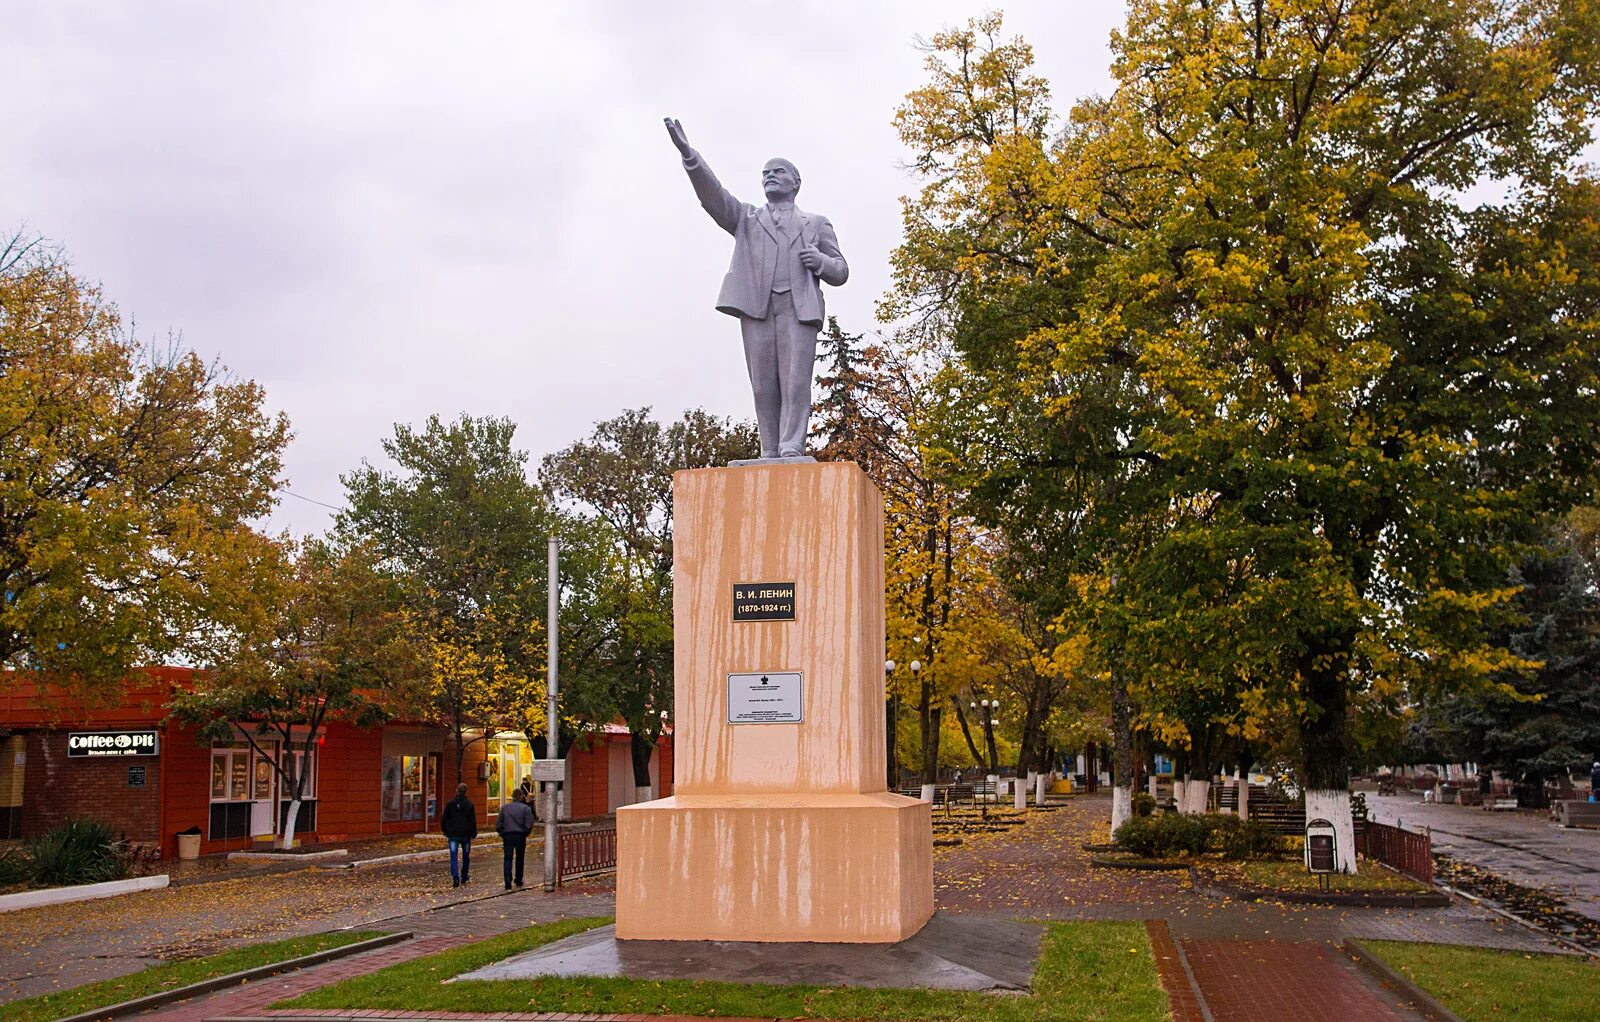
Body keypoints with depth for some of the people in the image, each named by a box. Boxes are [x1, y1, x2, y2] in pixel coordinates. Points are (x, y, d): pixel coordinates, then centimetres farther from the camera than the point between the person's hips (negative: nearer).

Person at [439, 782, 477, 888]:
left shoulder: (450, 803, -2)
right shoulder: (470, 804, -4)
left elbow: (444, 819, 3)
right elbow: (473, 821, -4)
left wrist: (445, 831, 15)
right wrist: (473, 834, 3)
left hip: (453, 834, 0)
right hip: (465, 835, 0)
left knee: (453, 856, -2)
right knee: (466, 856, 16)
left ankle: (455, 878, -15)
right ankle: (464, 877, 24)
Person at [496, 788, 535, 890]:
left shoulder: (504, 807, 3)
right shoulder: (525, 808, -4)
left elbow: (498, 824, 2)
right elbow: (529, 825, -9)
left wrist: (502, 834, 14)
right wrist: (525, 833, 8)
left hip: (507, 836, 0)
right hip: (520, 836, 0)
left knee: (508, 859, -1)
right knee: (519, 859, 16)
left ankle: (508, 883, -15)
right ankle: (518, 881, 25)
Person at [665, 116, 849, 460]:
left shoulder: (816, 224, 24)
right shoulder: (747, 218, 25)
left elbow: (840, 272, 20)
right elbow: (714, 196, 7)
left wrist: (820, 260, -3)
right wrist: (688, 155, -8)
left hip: (799, 306, -1)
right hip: (756, 305, 1)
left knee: (796, 380, -13)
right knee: (763, 384, -5)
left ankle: (792, 450, -18)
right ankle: (770, 455, -5)